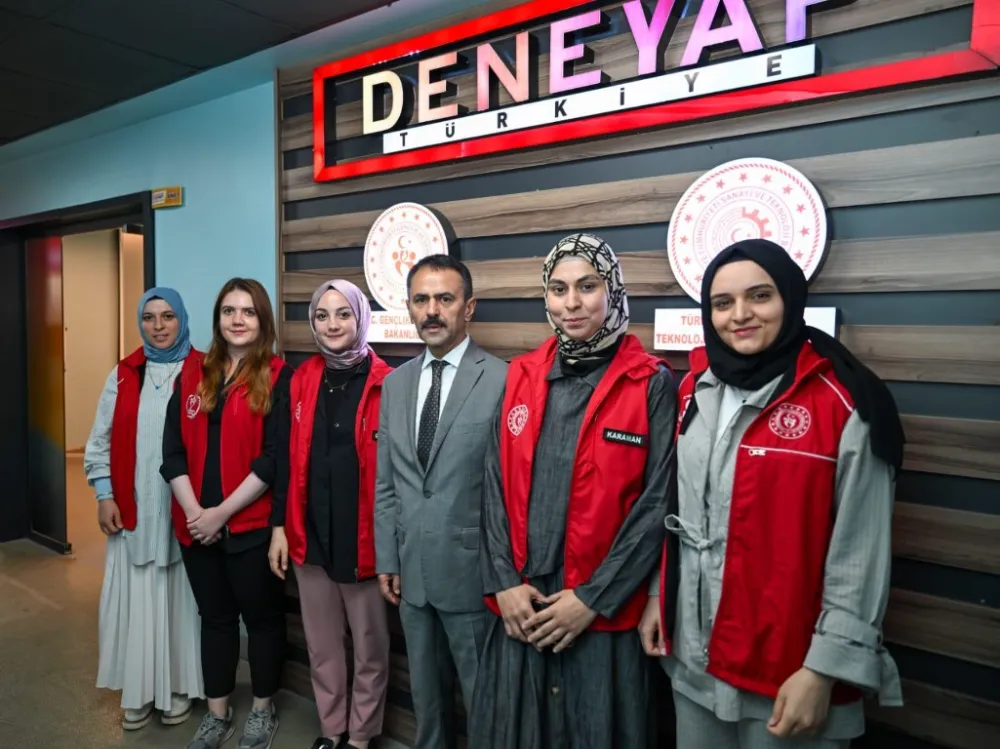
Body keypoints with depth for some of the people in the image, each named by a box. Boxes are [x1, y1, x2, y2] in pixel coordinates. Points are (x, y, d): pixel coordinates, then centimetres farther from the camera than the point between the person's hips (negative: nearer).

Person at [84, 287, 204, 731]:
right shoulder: (123, 375, 6)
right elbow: (101, 440, 10)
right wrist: (104, 495, 2)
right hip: (133, 509, 3)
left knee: (180, 599, 8)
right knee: (135, 600, 10)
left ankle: (178, 688, 25)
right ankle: (139, 692, 26)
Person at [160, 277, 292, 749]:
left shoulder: (278, 377, -7)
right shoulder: (193, 374, 7)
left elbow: (275, 459, -13)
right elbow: (173, 450, 3)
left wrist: (222, 512, -14)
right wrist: (194, 511, -9)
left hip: (251, 525, -4)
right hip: (196, 525, 4)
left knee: (261, 617, 12)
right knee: (215, 617, 17)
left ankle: (262, 710, 31)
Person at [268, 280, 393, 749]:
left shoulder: (386, 383, -10)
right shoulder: (302, 380, 5)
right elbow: (288, 458, 8)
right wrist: (279, 526, 5)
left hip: (363, 535, -4)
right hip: (311, 534, 4)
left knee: (369, 645, 13)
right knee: (321, 643, 18)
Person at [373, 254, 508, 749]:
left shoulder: (502, 379, -13)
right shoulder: (395, 383, 7)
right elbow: (385, 483, 9)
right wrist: (386, 559, 8)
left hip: (471, 569, -5)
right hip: (410, 569, 6)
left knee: (482, 694, 11)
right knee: (423, 689, 23)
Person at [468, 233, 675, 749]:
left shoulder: (652, 384, -5)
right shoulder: (521, 376, 6)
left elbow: (657, 505, -10)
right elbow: (495, 487, 5)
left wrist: (593, 598, -12)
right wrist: (504, 582, -4)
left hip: (604, 612, -3)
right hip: (520, 607, 4)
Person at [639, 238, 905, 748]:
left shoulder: (845, 405, -15)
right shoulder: (696, 389, 3)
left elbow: (859, 554, -13)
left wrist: (824, 669, -12)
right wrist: (659, 595, 12)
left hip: (786, 670, -5)